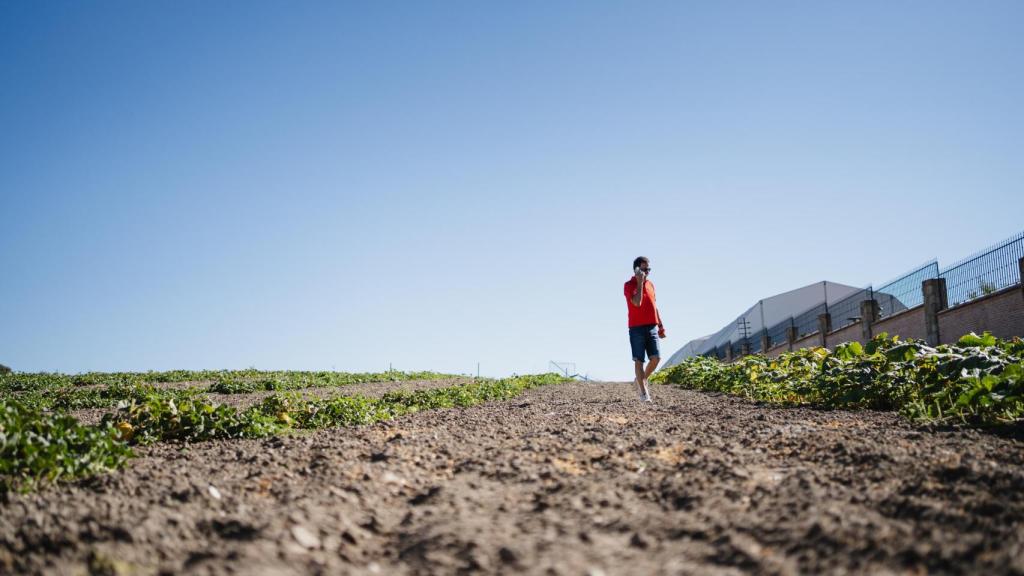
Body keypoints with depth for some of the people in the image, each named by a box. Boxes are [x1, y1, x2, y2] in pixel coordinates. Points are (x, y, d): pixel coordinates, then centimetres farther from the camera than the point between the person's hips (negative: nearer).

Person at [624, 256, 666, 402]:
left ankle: (642, 381, 22)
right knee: (639, 360, -2)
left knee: (656, 358, -2)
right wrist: (640, 282, -18)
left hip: (652, 328, 6)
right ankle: (643, 391, 4)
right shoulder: (629, 285, -5)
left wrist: (660, 326, 18)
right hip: (637, 329, -5)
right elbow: (637, 302, -21)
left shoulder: (650, 284, 15)